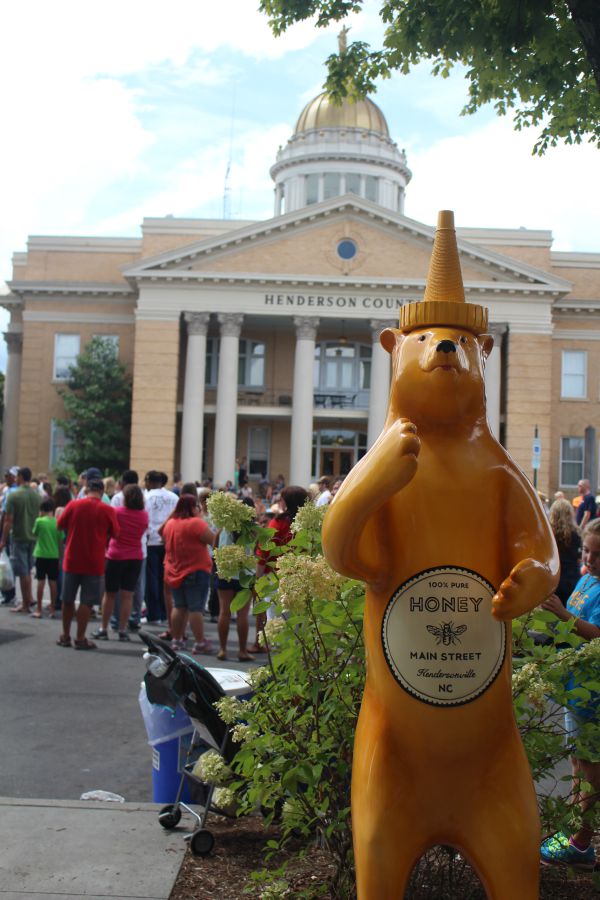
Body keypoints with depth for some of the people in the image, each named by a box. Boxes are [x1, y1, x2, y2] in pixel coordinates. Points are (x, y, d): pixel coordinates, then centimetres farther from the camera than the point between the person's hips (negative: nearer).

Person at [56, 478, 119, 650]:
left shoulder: (73, 505, -6)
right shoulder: (107, 510, -10)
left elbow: (60, 525, 6)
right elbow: (115, 533, -1)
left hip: (72, 560, 2)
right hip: (93, 563, -2)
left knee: (68, 600, 15)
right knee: (86, 602, 4)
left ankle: (65, 636, 23)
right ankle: (80, 639, 5)